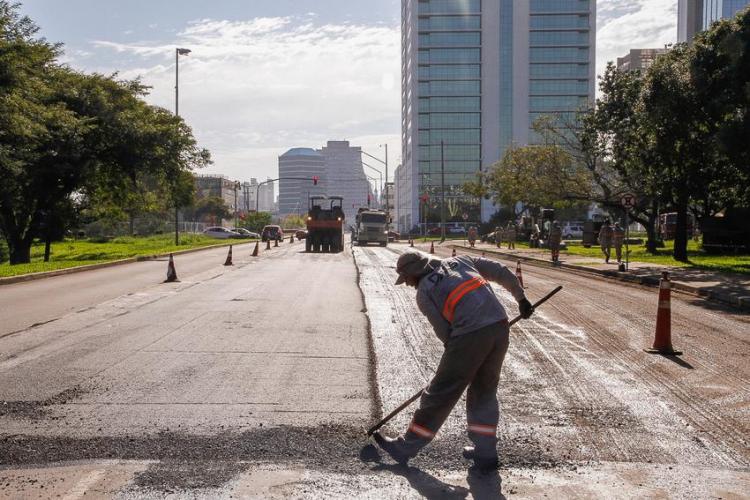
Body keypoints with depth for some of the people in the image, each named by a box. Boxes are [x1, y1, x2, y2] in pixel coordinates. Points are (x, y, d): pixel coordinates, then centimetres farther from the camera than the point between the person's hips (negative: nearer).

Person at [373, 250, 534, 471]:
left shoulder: (424, 292, 5)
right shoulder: (460, 261, 20)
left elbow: (443, 332, 3)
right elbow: (502, 272, 19)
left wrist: (457, 351, 19)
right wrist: (520, 298, 29)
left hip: (470, 335, -6)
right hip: (500, 326, 6)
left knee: (440, 394, 5)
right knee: (485, 391, 20)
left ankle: (405, 448, 18)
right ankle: (486, 453, 24)